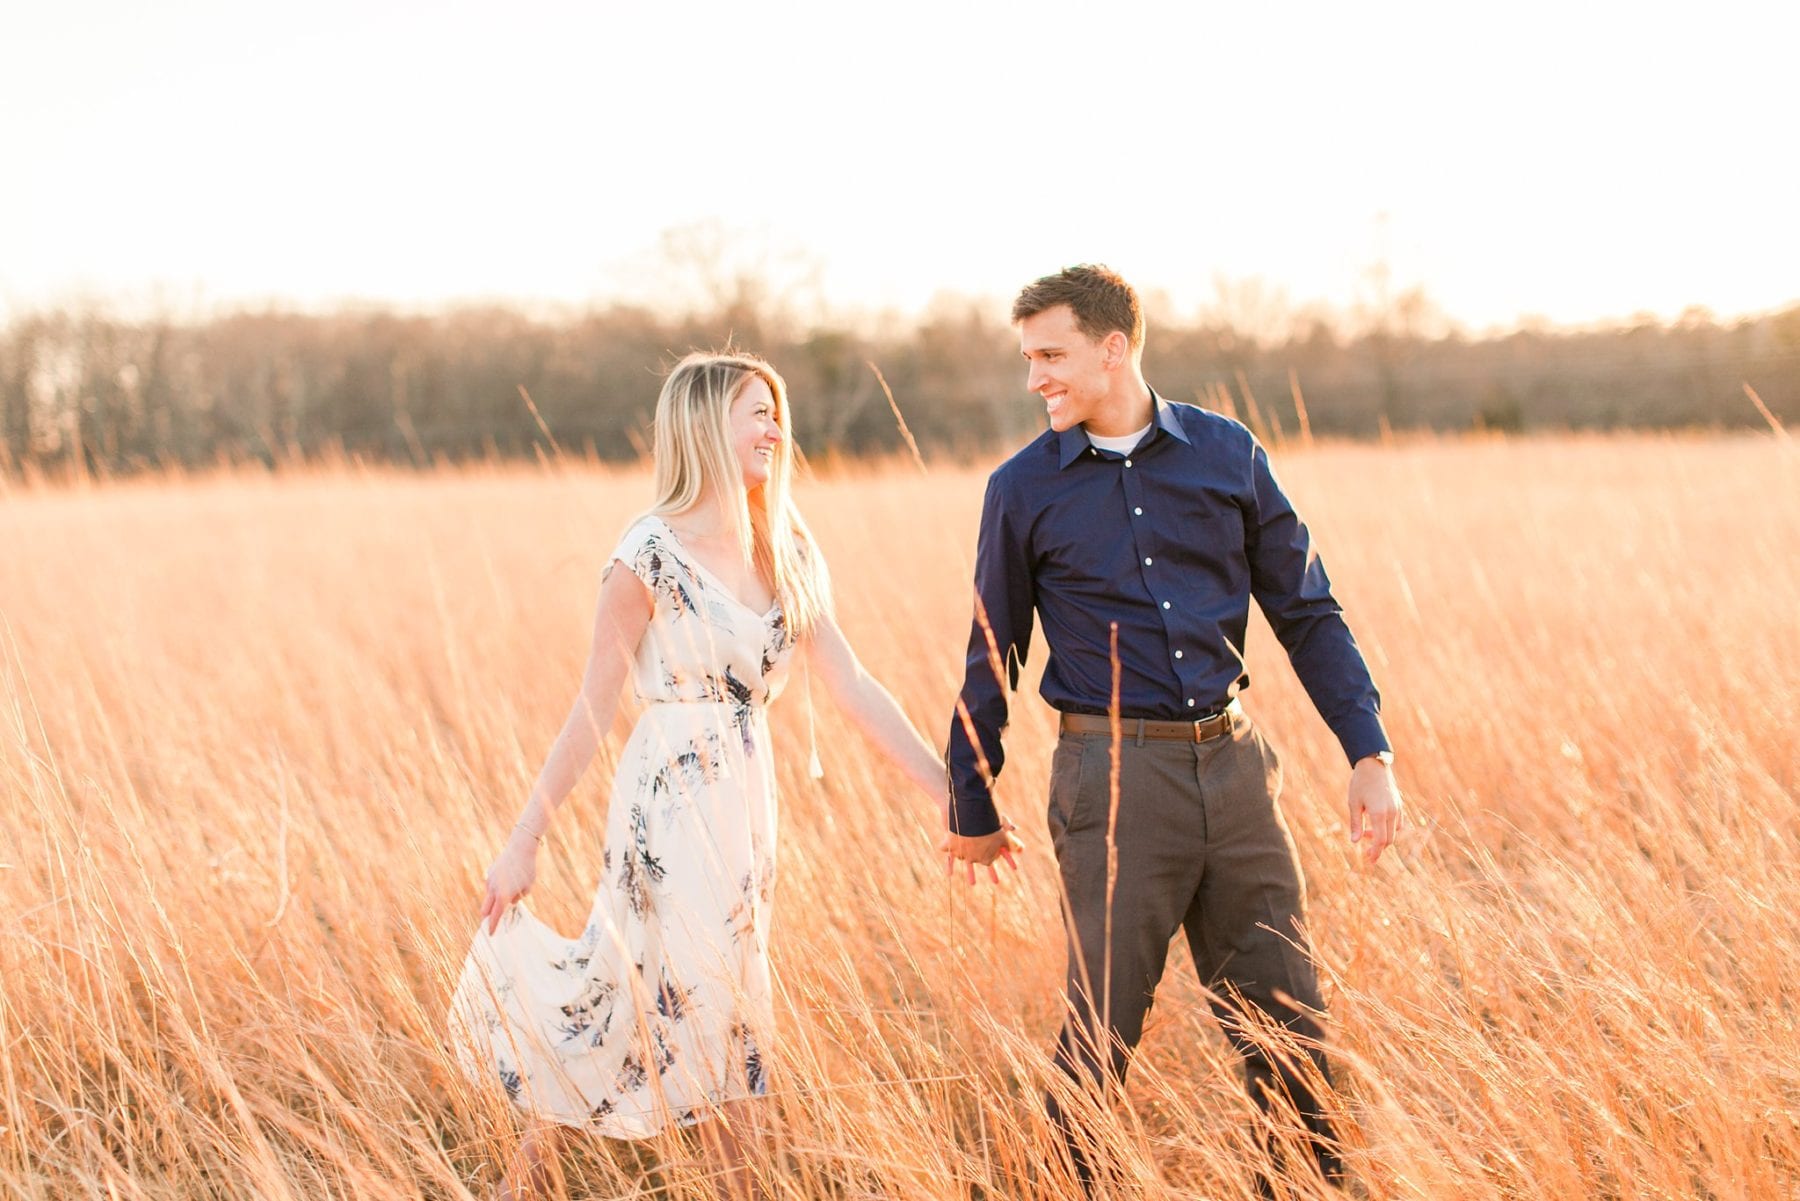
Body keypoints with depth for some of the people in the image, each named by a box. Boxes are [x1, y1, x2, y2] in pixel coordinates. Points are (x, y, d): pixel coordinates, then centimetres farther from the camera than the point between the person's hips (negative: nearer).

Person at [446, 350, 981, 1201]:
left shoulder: (786, 554, 8)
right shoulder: (651, 552, -10)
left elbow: (853, 689, 7)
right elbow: (595, 706, -7)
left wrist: (954, 798, 3)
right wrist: (525, 838, -7)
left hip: (745, 798, 6)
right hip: (672, 800, -6)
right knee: (707, 999, -1)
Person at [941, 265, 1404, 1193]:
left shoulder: (1228, 455, 4)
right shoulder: (1024, 489, 1)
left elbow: (1308, 614, 8)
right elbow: (991, 661, 9)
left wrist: (1369, 753, 1)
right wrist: (973, 809, 13)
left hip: (1232, 767, 2)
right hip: (1114, 780, -2)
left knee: (1286, 1021, 7)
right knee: (1102, 1030, 1)